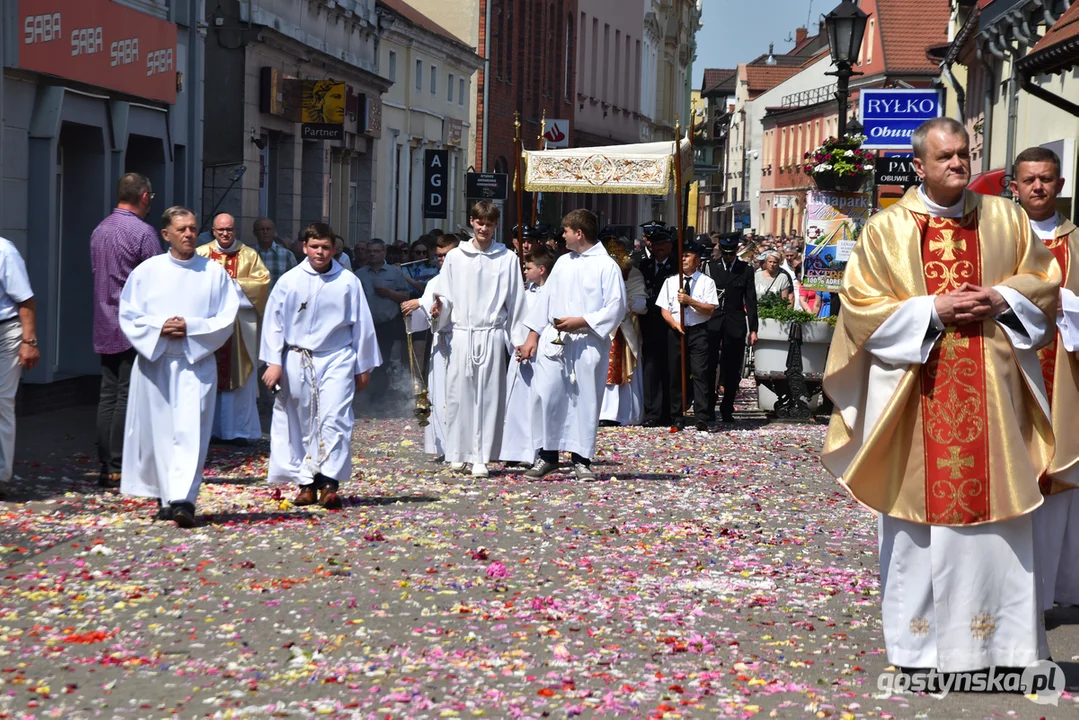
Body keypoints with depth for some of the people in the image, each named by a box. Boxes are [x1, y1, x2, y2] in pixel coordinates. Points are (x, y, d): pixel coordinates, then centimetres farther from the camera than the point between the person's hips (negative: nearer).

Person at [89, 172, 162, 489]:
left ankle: (106, 467, 10)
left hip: (105, 327, 7)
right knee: (128, 397, -5)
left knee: (108, 396, 9)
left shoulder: (99, 231, 11)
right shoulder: (143, 232, -12)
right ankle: (119, 469, -6)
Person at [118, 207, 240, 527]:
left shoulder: (214, 273, 3)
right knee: (159, 429, 5)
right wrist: (159, 327, -12)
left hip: (196, 362, -1)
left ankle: (183, 500, -17)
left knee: (191, 431, -12)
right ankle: (164, 497, 17)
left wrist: (191, 328, -13)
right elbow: (128, 316, 4)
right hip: (154, 360, 2)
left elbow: (226, 319, 1)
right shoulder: (147, 271, 5)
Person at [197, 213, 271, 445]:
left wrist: (234, 284, -11)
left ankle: (239, 430, 6)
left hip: (241, 323, 0)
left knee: (240, 376, 1)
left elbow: (262, 281, -3)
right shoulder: (201, 254, 6)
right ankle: (210, 428, 8)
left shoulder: (249, 255, 7)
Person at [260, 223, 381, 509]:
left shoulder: (348, 282, 2)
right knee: (301, 424, 4)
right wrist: (274, 362, 0)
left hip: (336, 359, -1)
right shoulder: (289, 281, 2)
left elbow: (361, 325, 9)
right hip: (296, 361, 1)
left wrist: (363, 367, 12)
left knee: (334, 419, -13)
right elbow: (274, 322, 5)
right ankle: (306, 484, 11)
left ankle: (329, 483, -14)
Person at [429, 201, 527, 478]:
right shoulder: (455, 257, 8)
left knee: (489, 395, -2)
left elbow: (515, 301, 8)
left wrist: (518, 340, 4)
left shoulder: (508, 259, 6)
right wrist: (439, 307, -12)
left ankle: (481, 457, 1)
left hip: (492, 335, -1)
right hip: (462, 333, 1)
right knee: (458, 393, 0)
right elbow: (446, 295, 11)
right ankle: (458, 452, 11)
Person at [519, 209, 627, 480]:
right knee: (546, 395, -2)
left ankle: (581, 459, 7)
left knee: (585, 400, -1)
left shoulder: (607, 266, -3)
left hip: (587, 343, -5)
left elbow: (616, 307, -8)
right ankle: (547, 455, 8)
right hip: (553, 341, 5)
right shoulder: (563, 262, 15)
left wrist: (581, 321, -16)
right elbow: (547, 300, 17)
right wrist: (533, 336, 10)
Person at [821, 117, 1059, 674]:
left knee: (995, 508, 2)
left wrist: (1001, 298, -6)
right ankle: (921, 638, 11)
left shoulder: (1004, 219, 9)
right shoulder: (886, 230, 1)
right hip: (919, 395, -2)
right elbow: (861, 306, -3)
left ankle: (1004, 638, 11)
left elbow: (1044, 280, 13)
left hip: (991, 392, 2)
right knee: (922, 506, 1)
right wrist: (932, 310, -13)